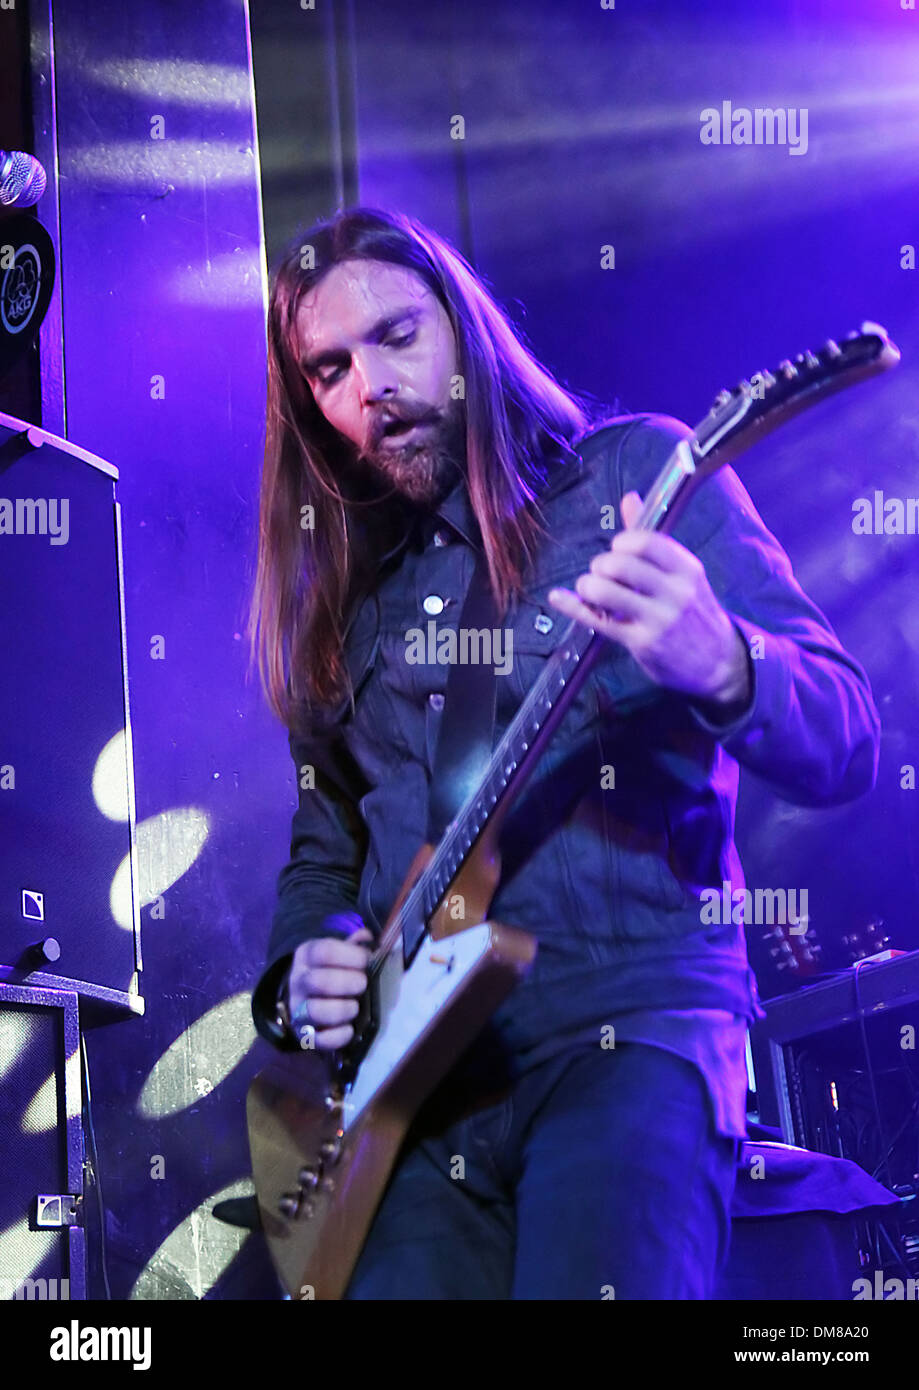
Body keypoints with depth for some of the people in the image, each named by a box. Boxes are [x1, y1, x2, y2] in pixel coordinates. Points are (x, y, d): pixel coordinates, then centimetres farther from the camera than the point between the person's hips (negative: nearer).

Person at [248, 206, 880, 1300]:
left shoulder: (635, 473, 3)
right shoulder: (344, 589, 18)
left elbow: (849, 748, -5)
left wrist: (721, 667, -26)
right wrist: (297, 981, 6)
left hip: (632, 1023, -4)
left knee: (595, 1274, -30)